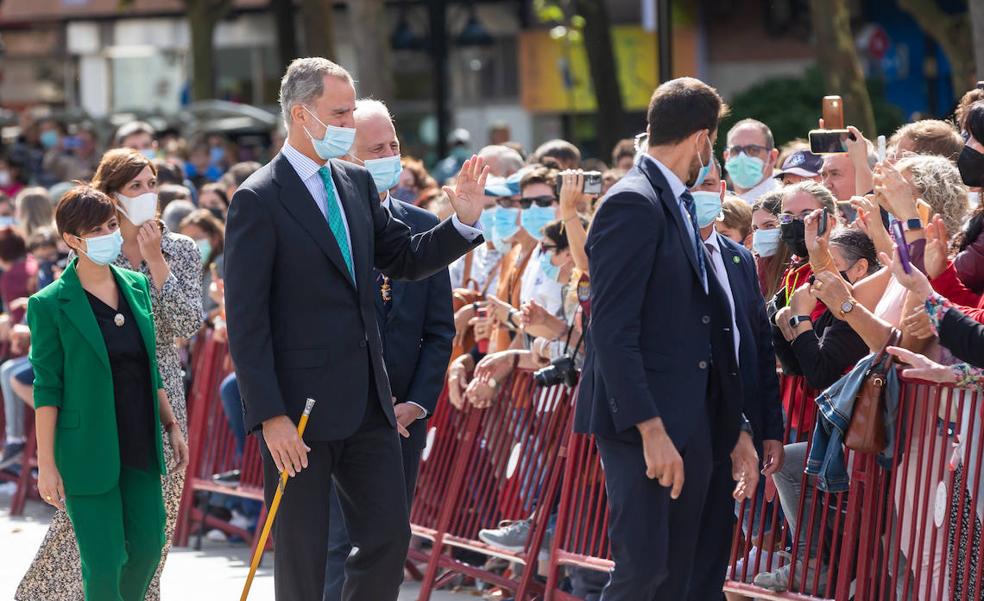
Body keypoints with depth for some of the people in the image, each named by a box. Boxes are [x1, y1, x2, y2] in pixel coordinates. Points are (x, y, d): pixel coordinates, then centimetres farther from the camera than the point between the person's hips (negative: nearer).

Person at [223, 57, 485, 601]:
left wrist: (464, 220, 1)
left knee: (390, 536, 7)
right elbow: (246, 321, -14)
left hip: (367, 402, 7)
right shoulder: (258, 200, -11)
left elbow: (404, 259, 19)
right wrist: (269, 416, -19)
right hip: (300, 411, -7)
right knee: (301, 556, 3)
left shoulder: (356, 183, 10)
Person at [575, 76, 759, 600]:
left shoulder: (680, 206, 18)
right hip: (645, 426, -9)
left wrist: (735, 429, 18)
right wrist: (650, 429, -22)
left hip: (693, 427, 9)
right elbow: (613, 331, -18)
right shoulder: (632, 204, -11)